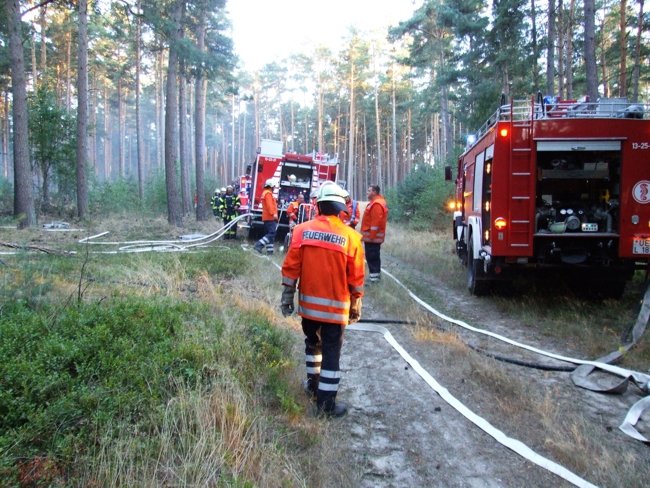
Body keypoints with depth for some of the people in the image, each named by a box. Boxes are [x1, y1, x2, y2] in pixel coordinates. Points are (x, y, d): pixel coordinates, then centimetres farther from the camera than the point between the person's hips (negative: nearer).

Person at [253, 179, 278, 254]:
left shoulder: (265, 193, 22)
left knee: (270, 233, 11)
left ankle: (269, 250, 11)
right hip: (270, 217, -11)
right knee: (272, 233, -13)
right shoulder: (268, 193, -12)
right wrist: (273, 214, -30)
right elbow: (269, 205, -24)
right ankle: (259, 245, -19)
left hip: (267, 217, 11)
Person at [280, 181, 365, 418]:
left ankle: (313, 382, 38)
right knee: (331, 351, 5)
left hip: (308, 302, 3)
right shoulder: (350, 236, -9)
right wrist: (356, 304, 7)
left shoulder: (302, 230, -5)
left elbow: (291, 267, -3)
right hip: (336, 306, -3)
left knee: (313, 342, 24)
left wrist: (287, 295, 6)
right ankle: (326, 401, 9)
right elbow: (356, 277, -5)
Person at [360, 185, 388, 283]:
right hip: (374, 236, 11)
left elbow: (376, 222, -23)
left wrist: (371, 236, -22)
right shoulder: (377, 202, 16)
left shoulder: (376, 204, -18)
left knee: (372, 257, -8)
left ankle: (374, 277, -6)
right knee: (374, 256, 15)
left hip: (372, 237, -11)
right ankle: (376, 275, 22)